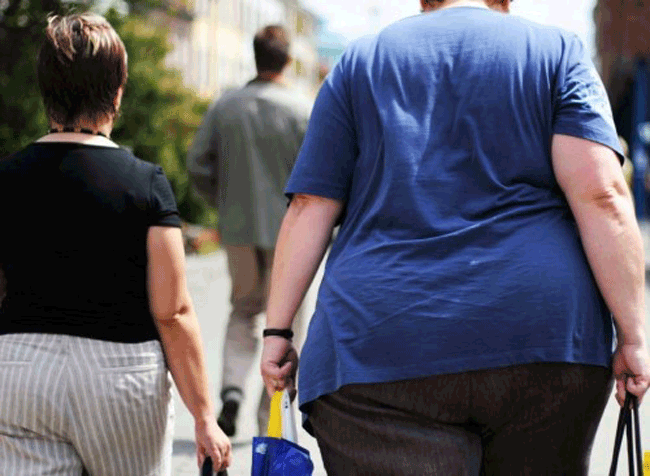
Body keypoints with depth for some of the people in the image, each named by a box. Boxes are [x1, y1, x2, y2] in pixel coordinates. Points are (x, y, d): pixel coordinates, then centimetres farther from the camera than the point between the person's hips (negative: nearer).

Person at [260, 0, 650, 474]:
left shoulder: (358, 63, 14)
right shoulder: (558, 51, 10)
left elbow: (309, 207, 7)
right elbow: (600, 194, -4)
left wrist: (277, 330, 10)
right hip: (542, 343, 1)